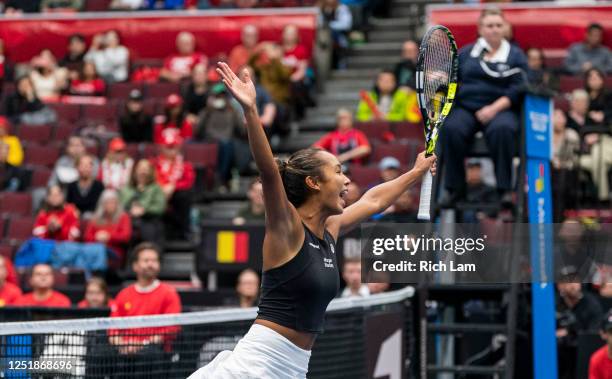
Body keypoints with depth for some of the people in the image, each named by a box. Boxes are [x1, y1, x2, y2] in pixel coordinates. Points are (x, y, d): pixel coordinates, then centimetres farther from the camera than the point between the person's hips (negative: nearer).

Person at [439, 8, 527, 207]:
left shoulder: (515, 55, 10)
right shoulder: (466, 52, 19)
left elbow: (518, 88, -1)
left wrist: (494, 108, -15)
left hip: (499, 109, -2)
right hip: (465, 107, 2)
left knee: (502, 129, -38)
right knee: (450, 129, -32)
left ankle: (505, 188, -29)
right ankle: (454, 187, -21)